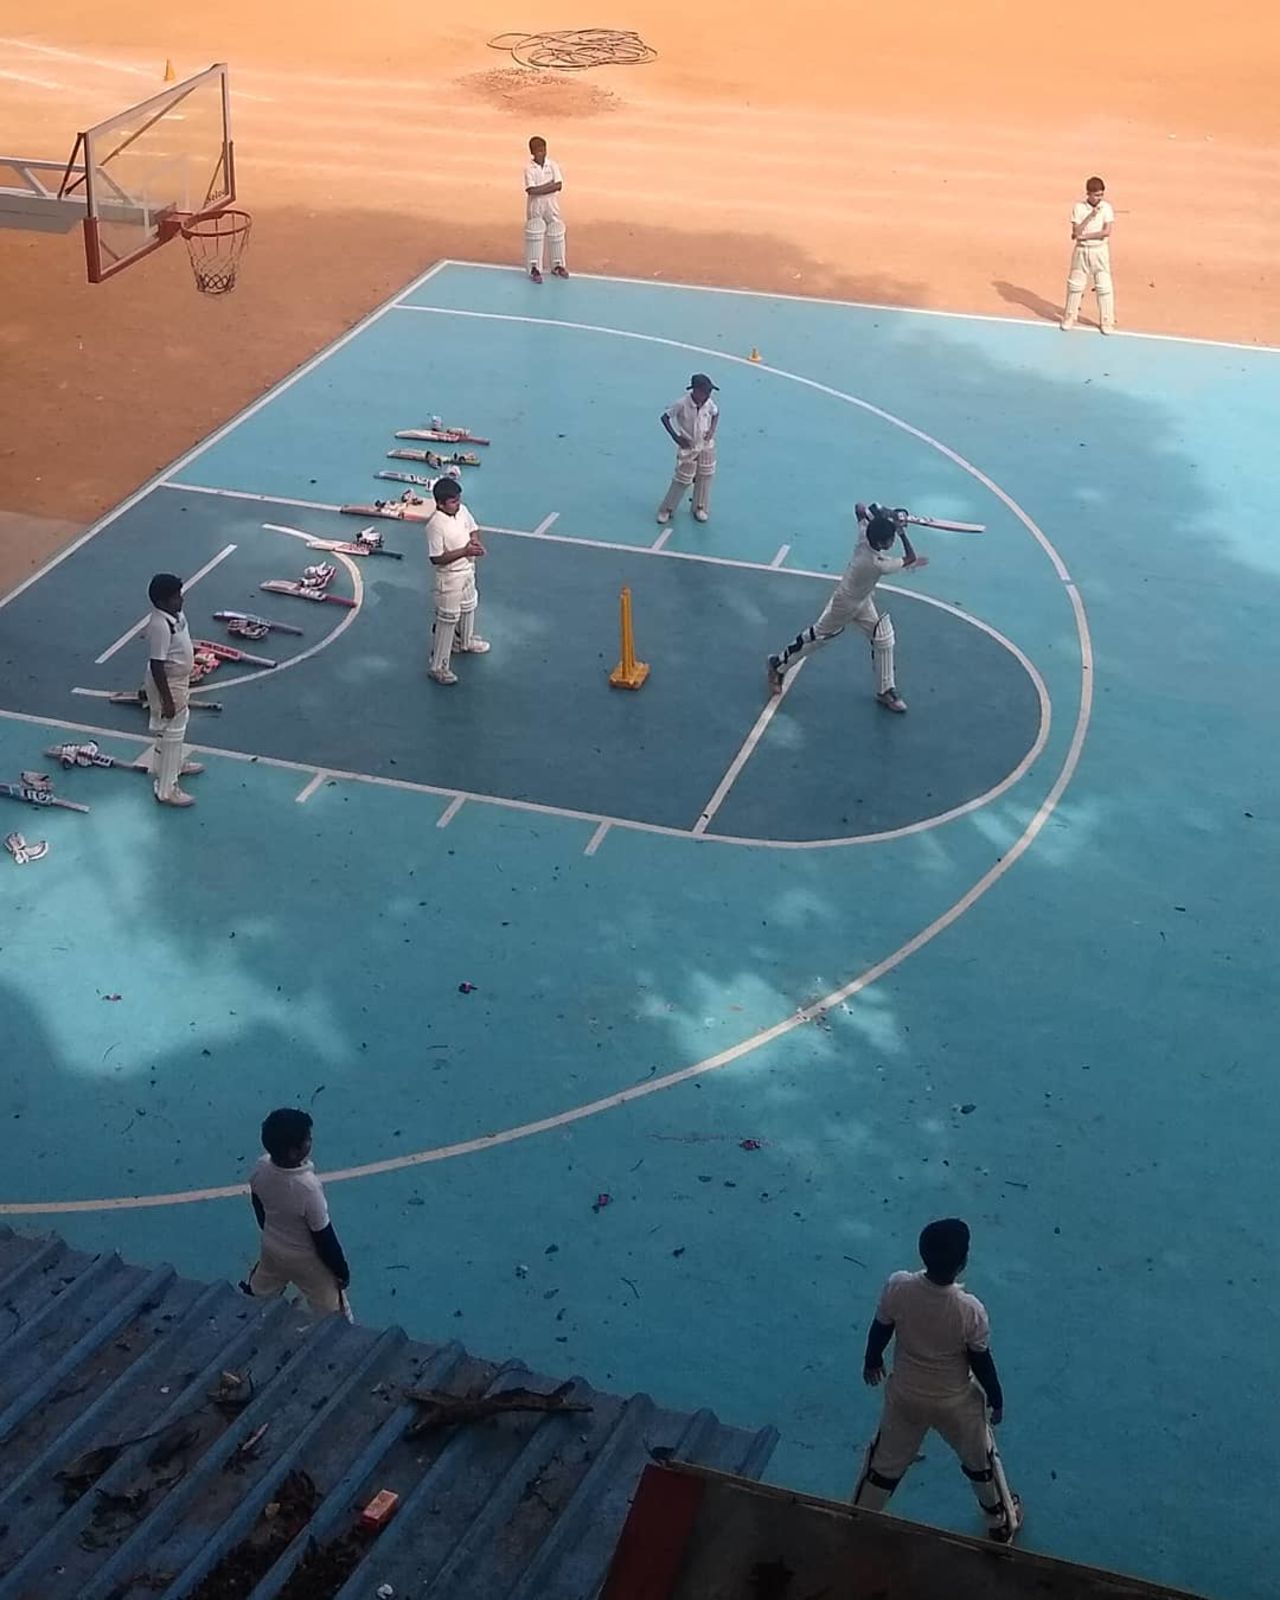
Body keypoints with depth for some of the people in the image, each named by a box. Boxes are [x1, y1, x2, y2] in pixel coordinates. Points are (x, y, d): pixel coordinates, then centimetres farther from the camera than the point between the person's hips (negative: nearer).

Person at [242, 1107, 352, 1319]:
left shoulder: (261, 1168, -20)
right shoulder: (308, 1187, -38)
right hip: (307, 1260, -6)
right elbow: (323, 1237, -24)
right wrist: (342, 1270, -8)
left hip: (272, 1249, 6)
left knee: (254, 1300, 32)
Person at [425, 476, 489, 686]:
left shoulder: (462, 511, -7)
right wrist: (464, 551, -31)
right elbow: (436, 558, -28)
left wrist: (475, 542, -11)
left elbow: (472, 529, 12)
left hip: (467, 570, 8)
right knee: (447, 620, -1)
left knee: (468, 608, 30)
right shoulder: (435, 525, -30)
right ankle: (437, 667, 7)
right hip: (450, 578, -8)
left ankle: (465, 642, 56)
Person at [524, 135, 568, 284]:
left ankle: (557, 266, 24)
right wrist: (550, 185, -16)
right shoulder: (529, 169, -9)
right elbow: (531, 190, -19)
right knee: (534, 238, -2)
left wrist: (540, 189, -17)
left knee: (557, 236, 9)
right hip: (535, 207, -3)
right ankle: (535, 269, 5)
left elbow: (558, 186, -12)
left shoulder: (553, 166, -2)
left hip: (552, 206, 3)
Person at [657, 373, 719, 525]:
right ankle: (666, 510, 14)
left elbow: (716, 413, 9)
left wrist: (712, 430, -7)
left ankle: (700, 508, 29)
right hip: (688, 448, -4)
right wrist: (677, 437, -18)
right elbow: (665, 417, -16)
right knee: (682, 480, 1)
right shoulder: (682, 404, -27)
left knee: (704, 477, 12)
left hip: (706, 446, 4)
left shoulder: (709, 403, -14)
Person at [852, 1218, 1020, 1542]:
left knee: (886, 1462, 26)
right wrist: (996, 1399, 4)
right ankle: (1001, 1522, 52)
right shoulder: (970, 1310, -34)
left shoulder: (898, 1287, -28)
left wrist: (872, 1360, 14)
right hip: (956, 1403, -2)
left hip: (905, 1397, 2)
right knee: (980, 1459, 28)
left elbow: (880, 1330, -8)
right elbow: (981, 1363, -17)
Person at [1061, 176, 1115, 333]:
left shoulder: (1106, 207, -6)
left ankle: (1107, 322, 9)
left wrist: (1084, 236, -16)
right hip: (1081, 251, 1)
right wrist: (1090, 216, -24)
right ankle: (1069, 318, 24)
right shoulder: (1078, 207, -6)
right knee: (1075, 285, 10)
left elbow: (1107, 232, -15)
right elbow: (1076, 233, -14)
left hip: (1100, 251, -1)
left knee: (1104, 286, 0)